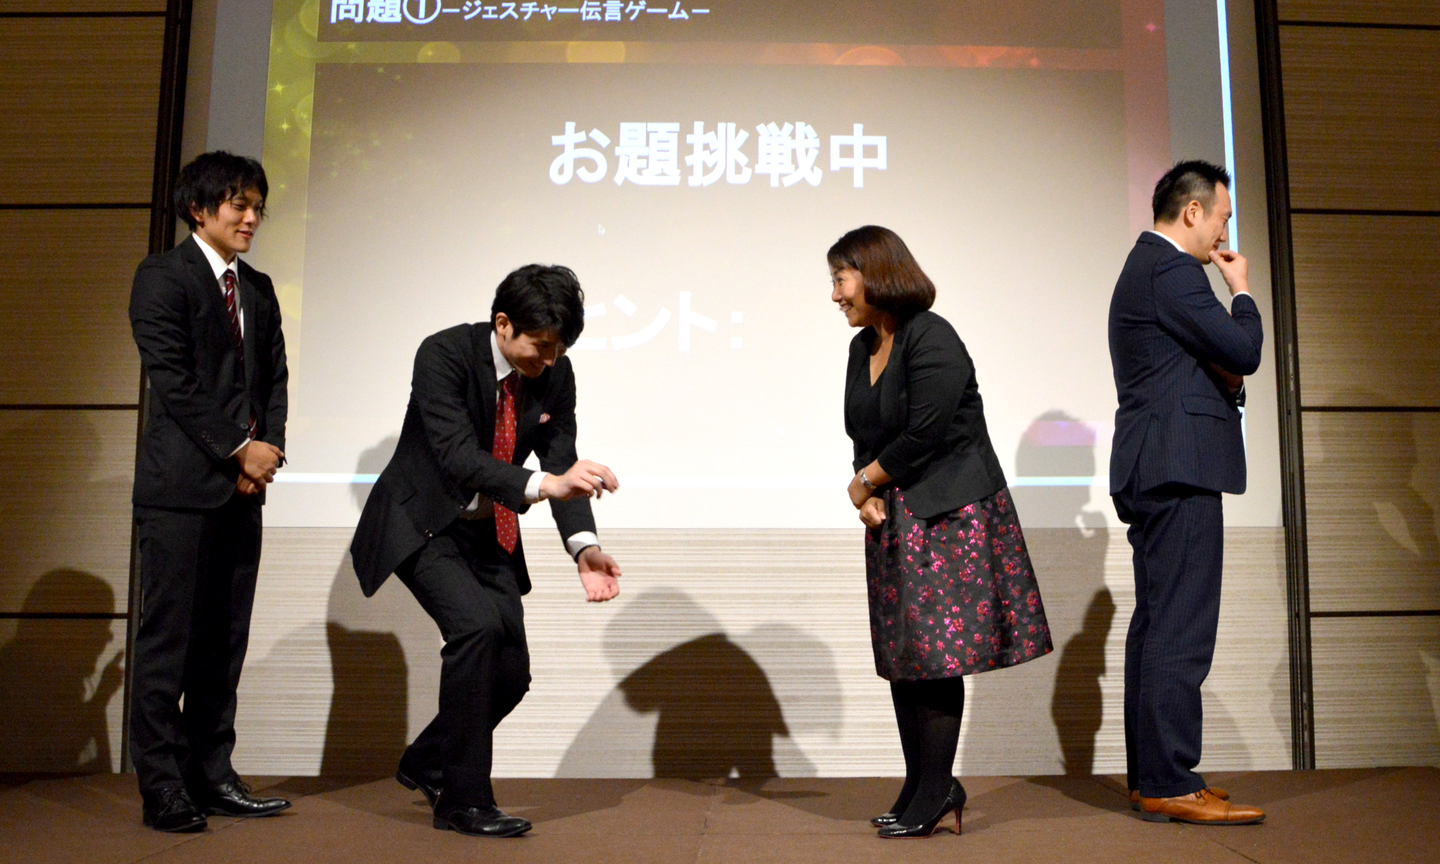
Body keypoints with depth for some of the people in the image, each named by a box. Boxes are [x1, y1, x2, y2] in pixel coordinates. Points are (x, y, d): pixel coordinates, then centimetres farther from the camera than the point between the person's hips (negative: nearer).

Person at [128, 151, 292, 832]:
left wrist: (270, 446, -2)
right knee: (168, 637, -2)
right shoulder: (162, 277, -1)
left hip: (244, 487, 6)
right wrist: (238, 449, -11)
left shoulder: (258, 288, 18)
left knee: (225, 639, 7)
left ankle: (212, 775, 14)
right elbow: (172, 379, -10)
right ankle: (162, 787, 5)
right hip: (182, 485, -6)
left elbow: (275, 377, 14)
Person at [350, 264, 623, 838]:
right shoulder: (444, 355, -23)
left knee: (511, 673, 2)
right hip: (421, 525, -6)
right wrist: (543, 484, -49)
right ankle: (463, 799, -13)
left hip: (489, 532, 6)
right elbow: (458, 456, -34)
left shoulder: (555, 374, -7)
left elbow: (562, 463, -8)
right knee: (477, 623, -28)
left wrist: (583, 545, -26)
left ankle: (425, 763, 31)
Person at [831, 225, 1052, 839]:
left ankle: (934, 793, 4)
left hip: (950, 514, -9)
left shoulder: (931, 339, -13)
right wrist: (868, 497, -5)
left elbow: (924, 435, -19)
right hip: (894, 521, 9)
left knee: (936, 652, -6)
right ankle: (924, 784, 19)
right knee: (901, 653, 9)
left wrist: (864, 484, -6)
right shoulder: (864, 346, 13)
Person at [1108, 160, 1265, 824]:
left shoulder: (1146, 266, 22)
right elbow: (1244, 352, -13)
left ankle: (1150, 775, 18)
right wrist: (1242, 291, 4)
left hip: (1152, 473, 11)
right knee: (1181, 628, -9)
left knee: (1156, 622, 11)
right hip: (1180, 470, -11)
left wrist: (1221, 374, 7)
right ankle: (1170, 785, -5)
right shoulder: (1171, 271, -10)